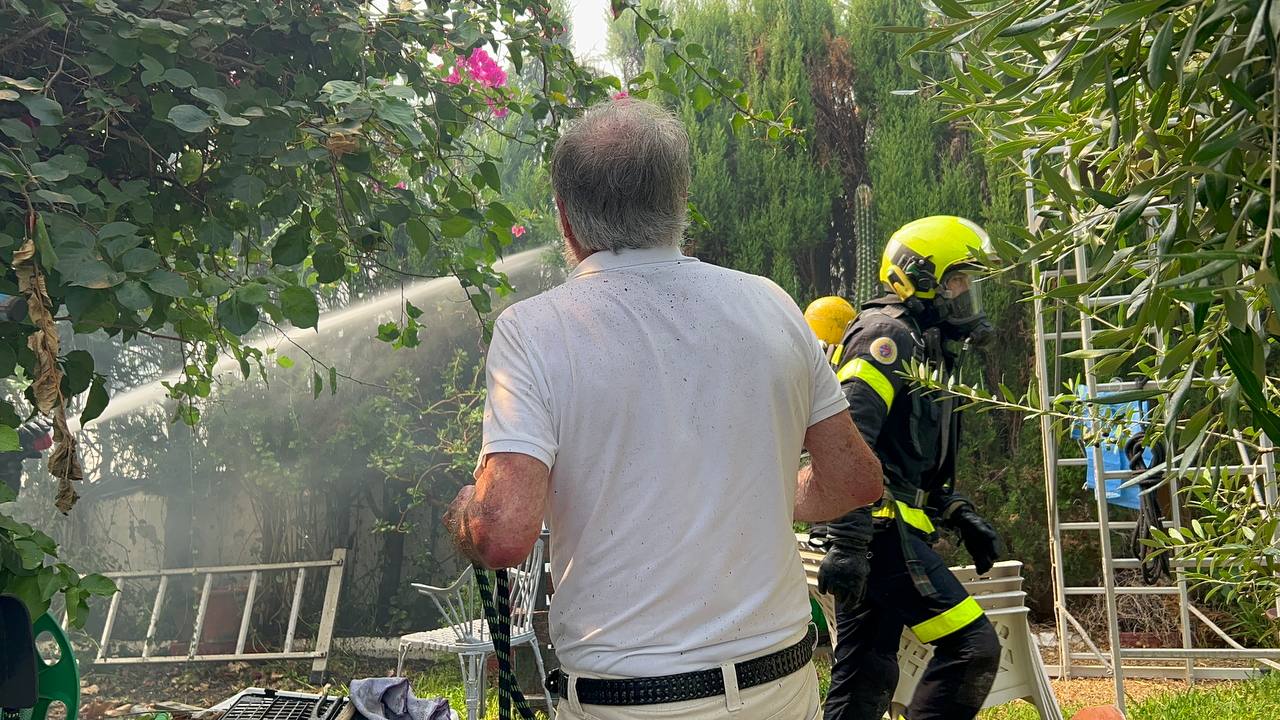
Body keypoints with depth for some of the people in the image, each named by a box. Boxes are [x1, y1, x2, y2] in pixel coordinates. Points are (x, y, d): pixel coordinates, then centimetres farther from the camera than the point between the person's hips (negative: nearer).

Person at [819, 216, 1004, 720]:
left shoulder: (927, 347, 23)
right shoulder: (888, 335, -10)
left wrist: (960, 515, 17)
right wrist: (846, 541, -27)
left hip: (883, 533, 10)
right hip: (883, 527, -10)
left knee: (865, 678, 11)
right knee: (972, 646, -12)